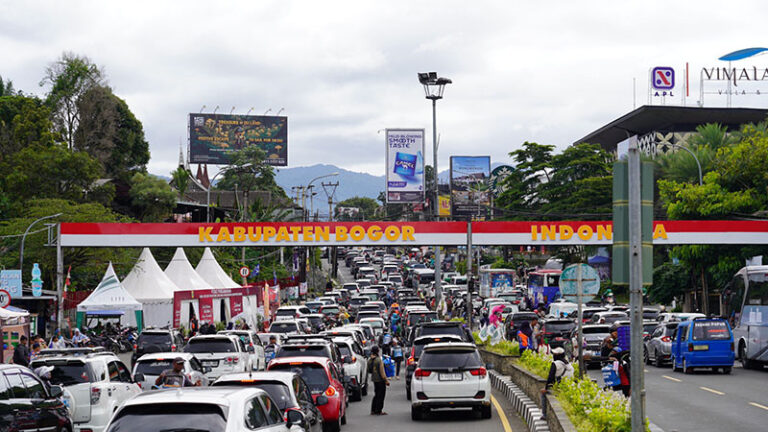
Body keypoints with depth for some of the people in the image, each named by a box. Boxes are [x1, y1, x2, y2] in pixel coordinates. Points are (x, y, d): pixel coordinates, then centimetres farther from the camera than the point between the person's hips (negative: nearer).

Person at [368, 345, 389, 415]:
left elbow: (369, 371, 13)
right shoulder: (379, 360, -18)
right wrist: (386, 380, -13)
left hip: (374, 379, 7)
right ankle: (378, 411, 1)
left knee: (376, 395, 18)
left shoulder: (370, 360, 4)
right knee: (380, 395, 1)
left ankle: (373, 410, 18)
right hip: (380, 379, -7)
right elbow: (382, 371, -18)